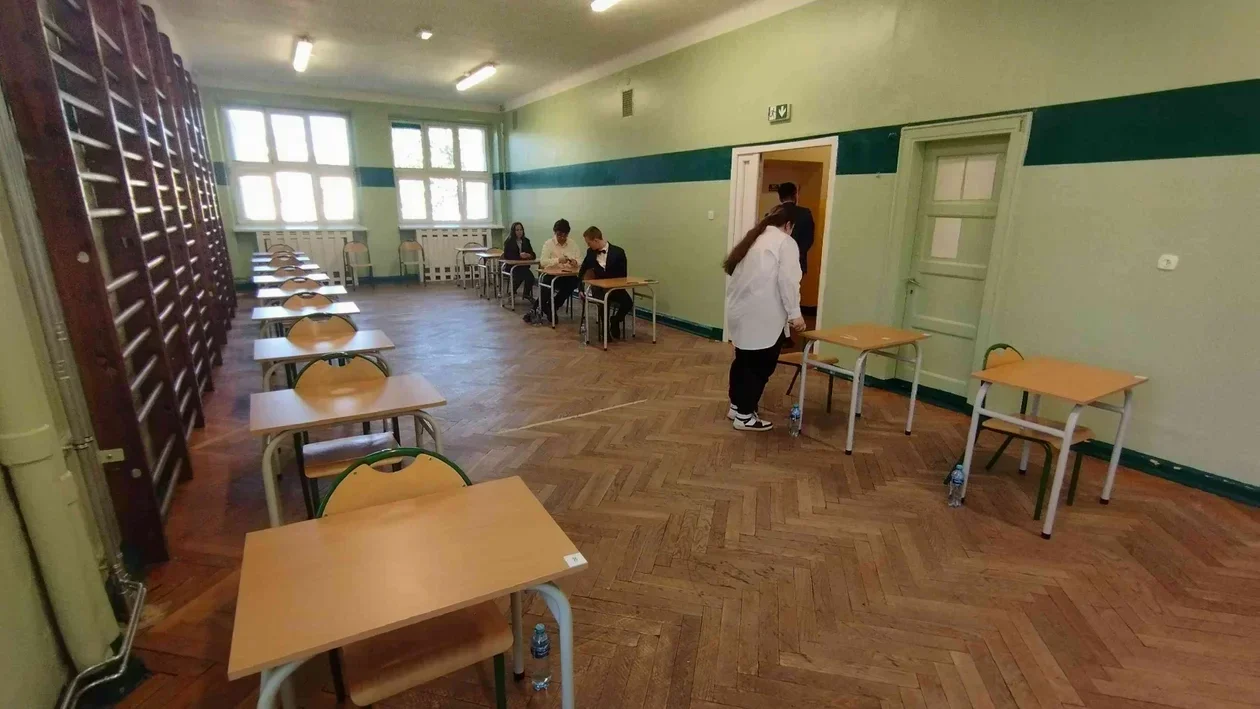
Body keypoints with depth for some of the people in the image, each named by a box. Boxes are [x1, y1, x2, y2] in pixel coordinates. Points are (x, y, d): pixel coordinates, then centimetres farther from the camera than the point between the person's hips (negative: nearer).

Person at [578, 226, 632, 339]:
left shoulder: (618, 252, -7)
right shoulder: (590, 252, 4)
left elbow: (623, 276, -6)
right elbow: (582, 272, 15)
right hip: (598, 288, 1)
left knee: (628, 303, -28)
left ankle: (614, 321, 4)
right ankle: (606, 329, -9)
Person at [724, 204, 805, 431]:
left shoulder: (753, 239, 18)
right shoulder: (785, 242, -6)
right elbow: (788, 281, -15)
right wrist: (794, 313, -11)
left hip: (740, 310, 8)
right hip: (763, 316, -8)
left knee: (744, 360, 18)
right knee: (760, 365, 1)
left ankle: (736, 407, 28)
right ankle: (744, 416, 7)